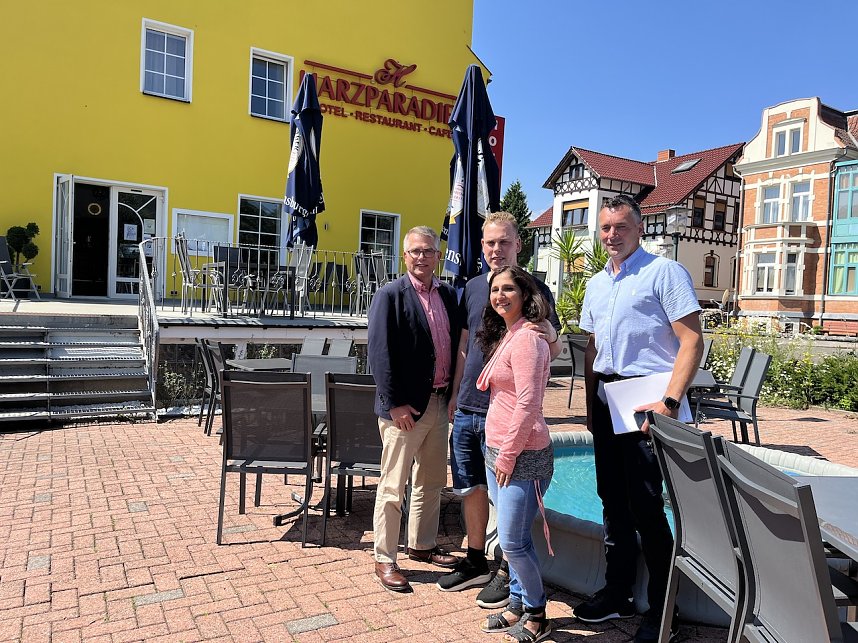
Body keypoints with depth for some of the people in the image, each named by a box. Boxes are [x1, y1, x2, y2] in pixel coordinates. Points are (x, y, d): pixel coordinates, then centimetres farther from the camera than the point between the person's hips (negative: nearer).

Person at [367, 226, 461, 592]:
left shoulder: (448, 295, 9)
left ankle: (422, 546, 36)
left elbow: (455, 344, 12)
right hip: (404, 408, -7)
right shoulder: (391, 295, -10)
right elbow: (379, 352, -15)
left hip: (440, 403, 7)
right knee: (393, 486, 3)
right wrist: (395, 404, -18)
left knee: (431, 482, 19)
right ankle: (385, 560, 18)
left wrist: (454, 394, 6)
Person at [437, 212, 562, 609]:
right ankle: (475, 564, 31)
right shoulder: (473, 288, 10)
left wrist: (550, 335, -25)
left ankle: (508, 573, 22)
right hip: (467, 408, 5)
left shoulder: (535, 290, -4)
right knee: (470, 488, 14)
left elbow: (555, 351, -2)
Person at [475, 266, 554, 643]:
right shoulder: (505, 336, 13)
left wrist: (509, 454, -16)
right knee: (514, 538, 17)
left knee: (512, 541, 1)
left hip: (522, 455, -9)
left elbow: (528, 403, -21)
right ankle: (518, 606, 32)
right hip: (497, 450, 9)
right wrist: (499, 453, 14)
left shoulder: (526, 338, -16)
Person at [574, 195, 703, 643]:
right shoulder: (597, 284, 16)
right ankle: (617, 594, 29)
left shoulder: (665, 272, -6)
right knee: (613, 500, 14)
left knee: (645, 505, -3)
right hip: (607, 402, 7)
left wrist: (670, 401, -21)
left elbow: (692, 340, -12)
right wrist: (590, 404, 15)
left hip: (645, 400, -7)